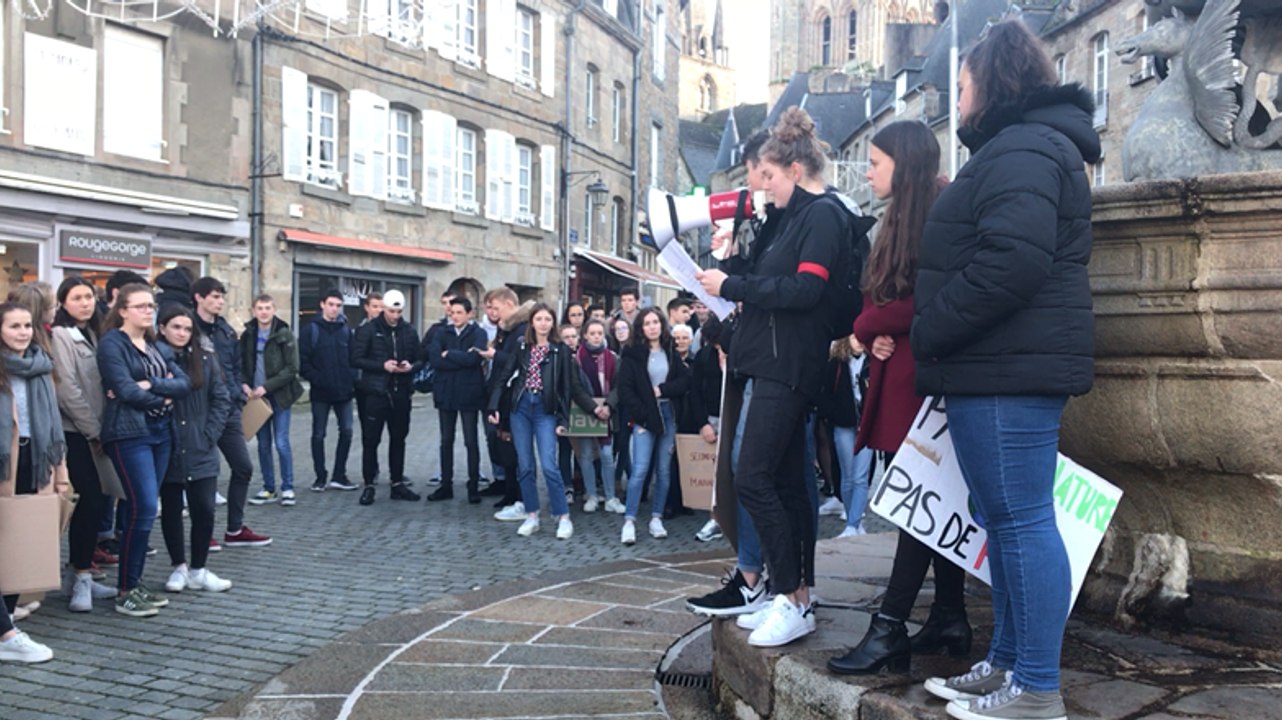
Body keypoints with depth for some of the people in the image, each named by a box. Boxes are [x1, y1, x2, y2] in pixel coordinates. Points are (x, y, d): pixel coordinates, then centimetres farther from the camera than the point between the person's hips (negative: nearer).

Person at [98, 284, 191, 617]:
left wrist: (151, 384, -13)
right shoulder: (112, 343, -4)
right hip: (129, 433, -7)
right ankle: (126, 591, -2)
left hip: (160, 431, 7)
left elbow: (184, 383, 4)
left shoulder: (155, 344, 17)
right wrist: (163, 398, -3)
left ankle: (136, 583, 17)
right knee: (144, 508, -11)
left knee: (142, 509, 9)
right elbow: (125, 391, -16)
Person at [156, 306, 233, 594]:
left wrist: (209, 434, -3)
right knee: (171, 509, 10)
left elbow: (221, 398, 3)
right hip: (167, 449, -1)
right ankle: (179, 568, 25)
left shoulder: (205, 357, 3)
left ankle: (198, 570, 15)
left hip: (201, 451, 1)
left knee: (204, 509, 1)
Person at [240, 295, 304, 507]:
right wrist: (244, 384, -8)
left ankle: (288, 488, 6)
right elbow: (241, 365, 12)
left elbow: (292, 368, -10)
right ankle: (269, 489, 17)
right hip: (256, 396, 4)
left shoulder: (285, 334, -6)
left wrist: (267, 386, -15)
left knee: (281, 442, -5)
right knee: (263, 444, 8)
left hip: (279, 396, -4)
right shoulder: (247, 335, 6)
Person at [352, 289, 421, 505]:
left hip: (401, 393, 4)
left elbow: (420, 359, 12)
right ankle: (369, 485, 9)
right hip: (375, 392, -4)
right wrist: (382, 366, -18)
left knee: (398, 439, 11)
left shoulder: (409, 332, 7)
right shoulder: (368, 330, -3)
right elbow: (357, 359, -7)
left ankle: (397, 483, 20)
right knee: (370, 440, 0)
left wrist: (411, 366, -10)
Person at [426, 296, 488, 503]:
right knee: (446, 441, 10)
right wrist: (461, 359, -14)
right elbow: (434, 359, -8)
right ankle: (446, 485, 18)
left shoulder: (478, 333, -3)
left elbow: (473, 358, -20)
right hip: (445, 392, 4)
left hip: (468, 393, -4)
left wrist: (448, 354, -9)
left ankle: (473, 487, 11)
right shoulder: (442, 334, 7)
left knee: (471, 442, 2)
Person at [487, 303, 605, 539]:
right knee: (525, 465, 5)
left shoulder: (561, 351, 0)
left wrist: (595, 408, -8)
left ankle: (564, 518, 0)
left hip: (545, 410, -3)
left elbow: (574, 386, 1)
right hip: (520, 407, 3)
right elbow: (502, 377, 5)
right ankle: (531, 517, 15)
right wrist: (493, 407, -4)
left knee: (549, 465, -11)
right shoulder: (522, 348, 6)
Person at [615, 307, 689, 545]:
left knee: (664, 470, 4)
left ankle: (656, 519, 12)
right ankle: (629, 521, -9)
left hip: (668, 414, 4)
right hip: (644, 417, -4)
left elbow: (685, 381, 4)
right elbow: (625, 389, -4)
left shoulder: (671, 352, 12)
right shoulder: (632, 354, 2)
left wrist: (662, 389, -9)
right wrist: (642, 417, -10)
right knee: (640, 469, -12)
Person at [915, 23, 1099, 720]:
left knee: (1022, 520, -7)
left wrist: (928, 331, -16)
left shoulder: (1020, 152, -12)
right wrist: (933, 333, 17)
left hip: (1009, 372, -11)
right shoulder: (1024, 148, 24)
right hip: (1004, 366, 11)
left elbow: (1012, 262, -26)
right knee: (1005, 519, 14)